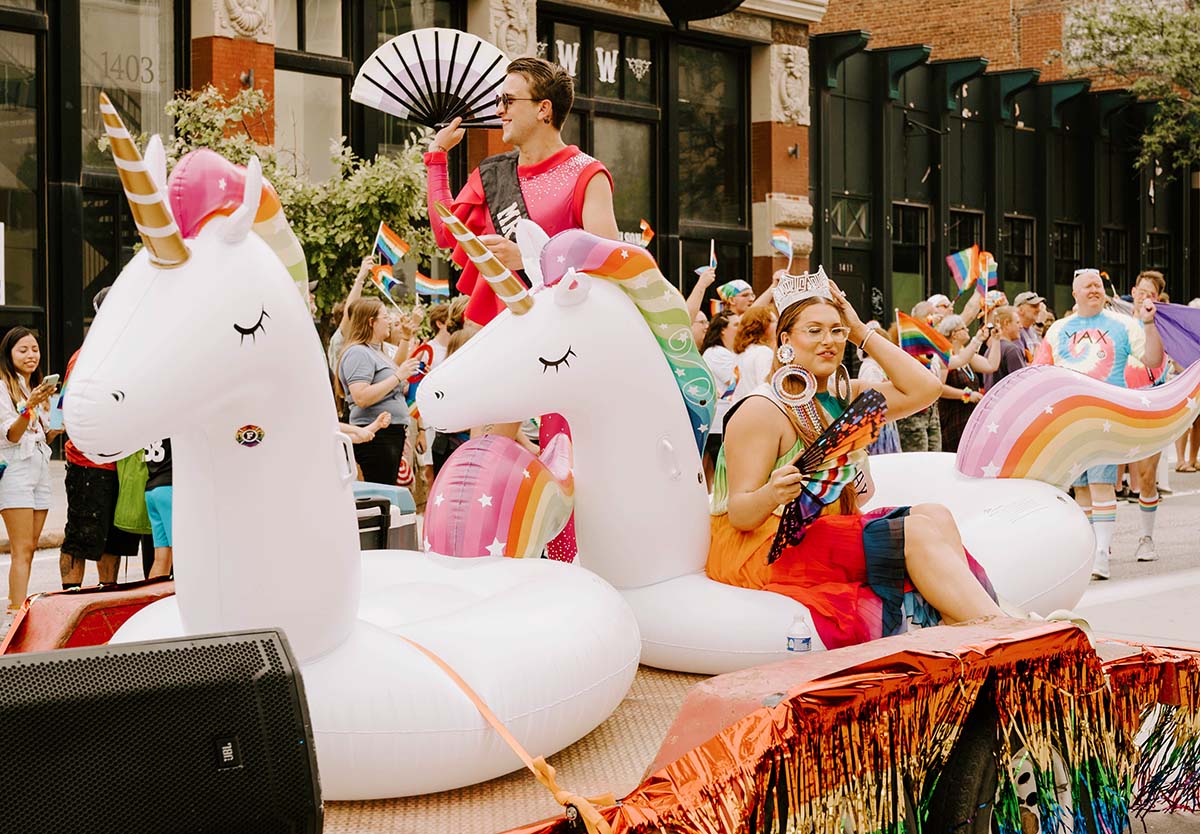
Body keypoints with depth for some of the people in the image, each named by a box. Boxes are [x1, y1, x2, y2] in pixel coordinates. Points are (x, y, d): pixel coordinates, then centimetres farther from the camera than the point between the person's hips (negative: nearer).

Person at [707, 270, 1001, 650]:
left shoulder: (846, 397, 15)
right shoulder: (761, 411, -9)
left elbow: (924, 389, 5)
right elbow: (739, 513, -15)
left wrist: (863, 333, 4)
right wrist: (772, 495, -38)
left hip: (830, 538, 8)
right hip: (766, 549, -8)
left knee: (934, 516, -19)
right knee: (919, 530, -25)